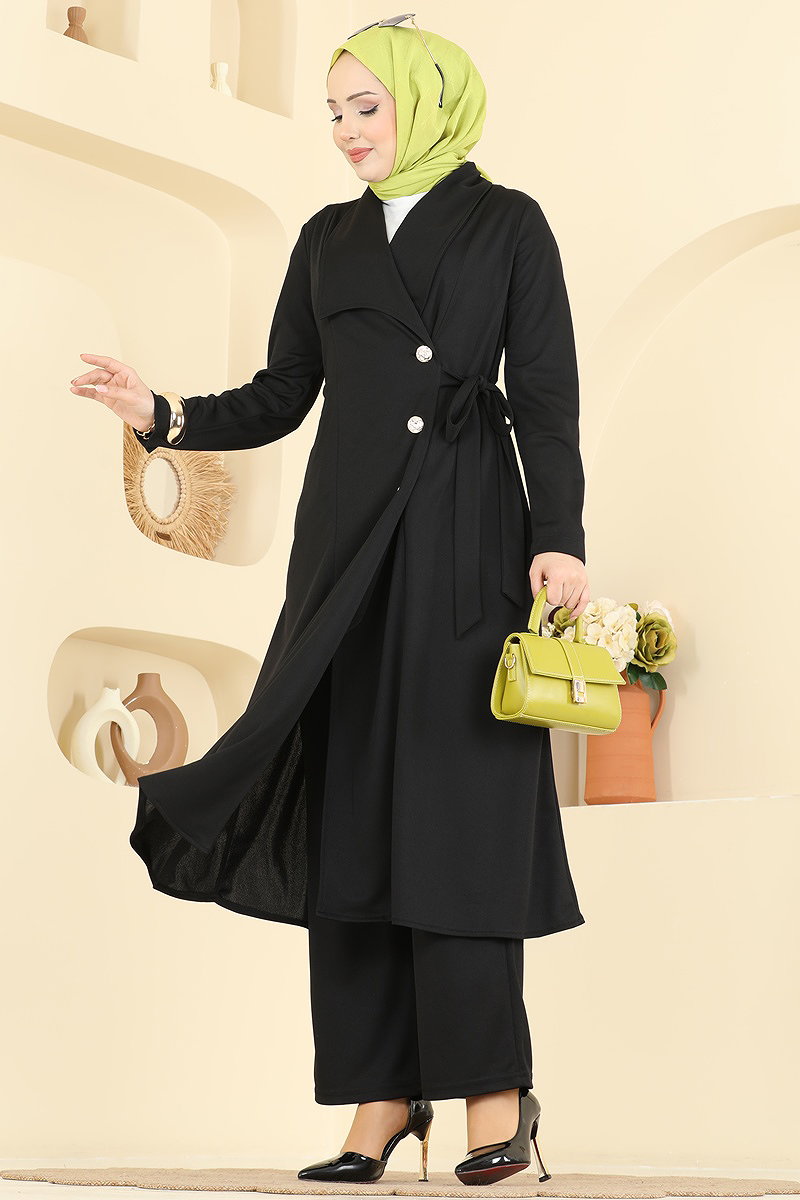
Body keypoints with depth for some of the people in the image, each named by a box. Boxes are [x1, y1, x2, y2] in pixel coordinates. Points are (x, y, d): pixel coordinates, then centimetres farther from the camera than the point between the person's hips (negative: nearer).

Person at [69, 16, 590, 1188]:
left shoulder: (508, 224, 4)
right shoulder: (327, 239, 16)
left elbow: (545, 400, -2)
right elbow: (281, 398, 14)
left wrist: (557, 540, -13)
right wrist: (164, 415, -1)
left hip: (465, 542, -4)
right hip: (347, 543, 5)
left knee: (459, 805, -8)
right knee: (350, 809, 0)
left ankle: (495, 1091, 0)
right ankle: (383, 1092, 5)